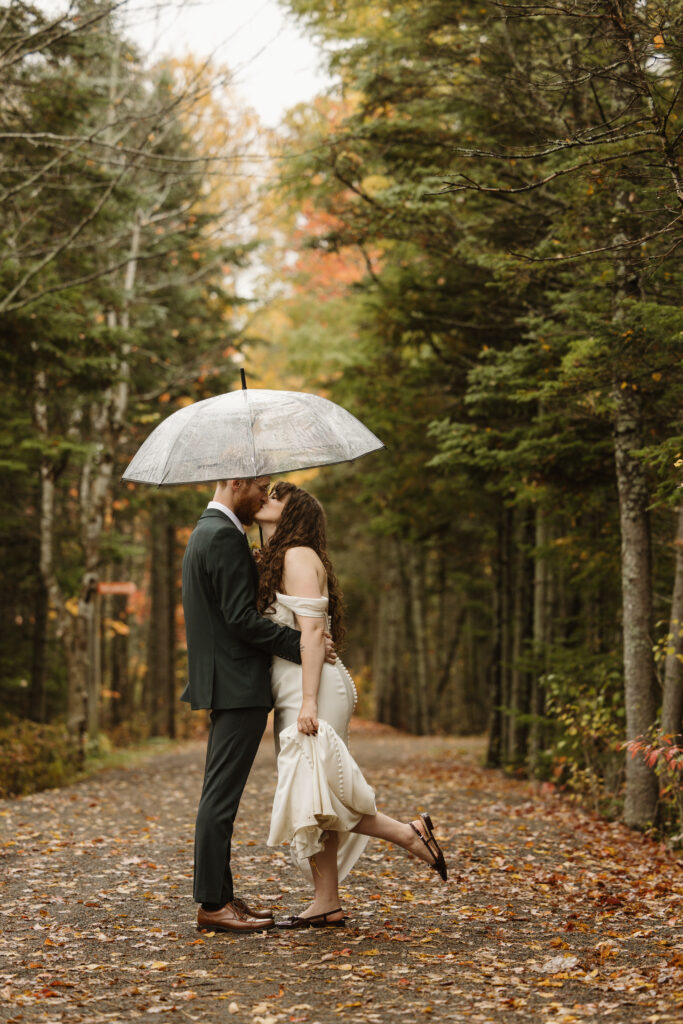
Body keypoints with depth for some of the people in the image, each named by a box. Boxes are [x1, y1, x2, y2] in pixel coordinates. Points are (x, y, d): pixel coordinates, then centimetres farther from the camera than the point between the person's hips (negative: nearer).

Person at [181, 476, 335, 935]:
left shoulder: (205, 532, 18)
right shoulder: (226, 536, -15)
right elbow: (241, 618, -20)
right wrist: (299, 643, -15)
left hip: (224, 683, 11)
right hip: (238, 685, -11)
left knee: (220, 793, 12)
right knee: (222, 794, -7)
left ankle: (220, 895, 18)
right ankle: (212, 903, -3)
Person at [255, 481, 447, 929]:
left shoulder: (298, 556, -8)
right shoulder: (274, 560, 21)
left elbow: (312, 630, -17)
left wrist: (308, 701, -23)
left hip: (311, 691, -9)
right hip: (292, 693, 9)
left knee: (315, 796, -13)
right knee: (314, 802, 6)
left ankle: (409, 832, -3)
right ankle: (327, 905, 8)